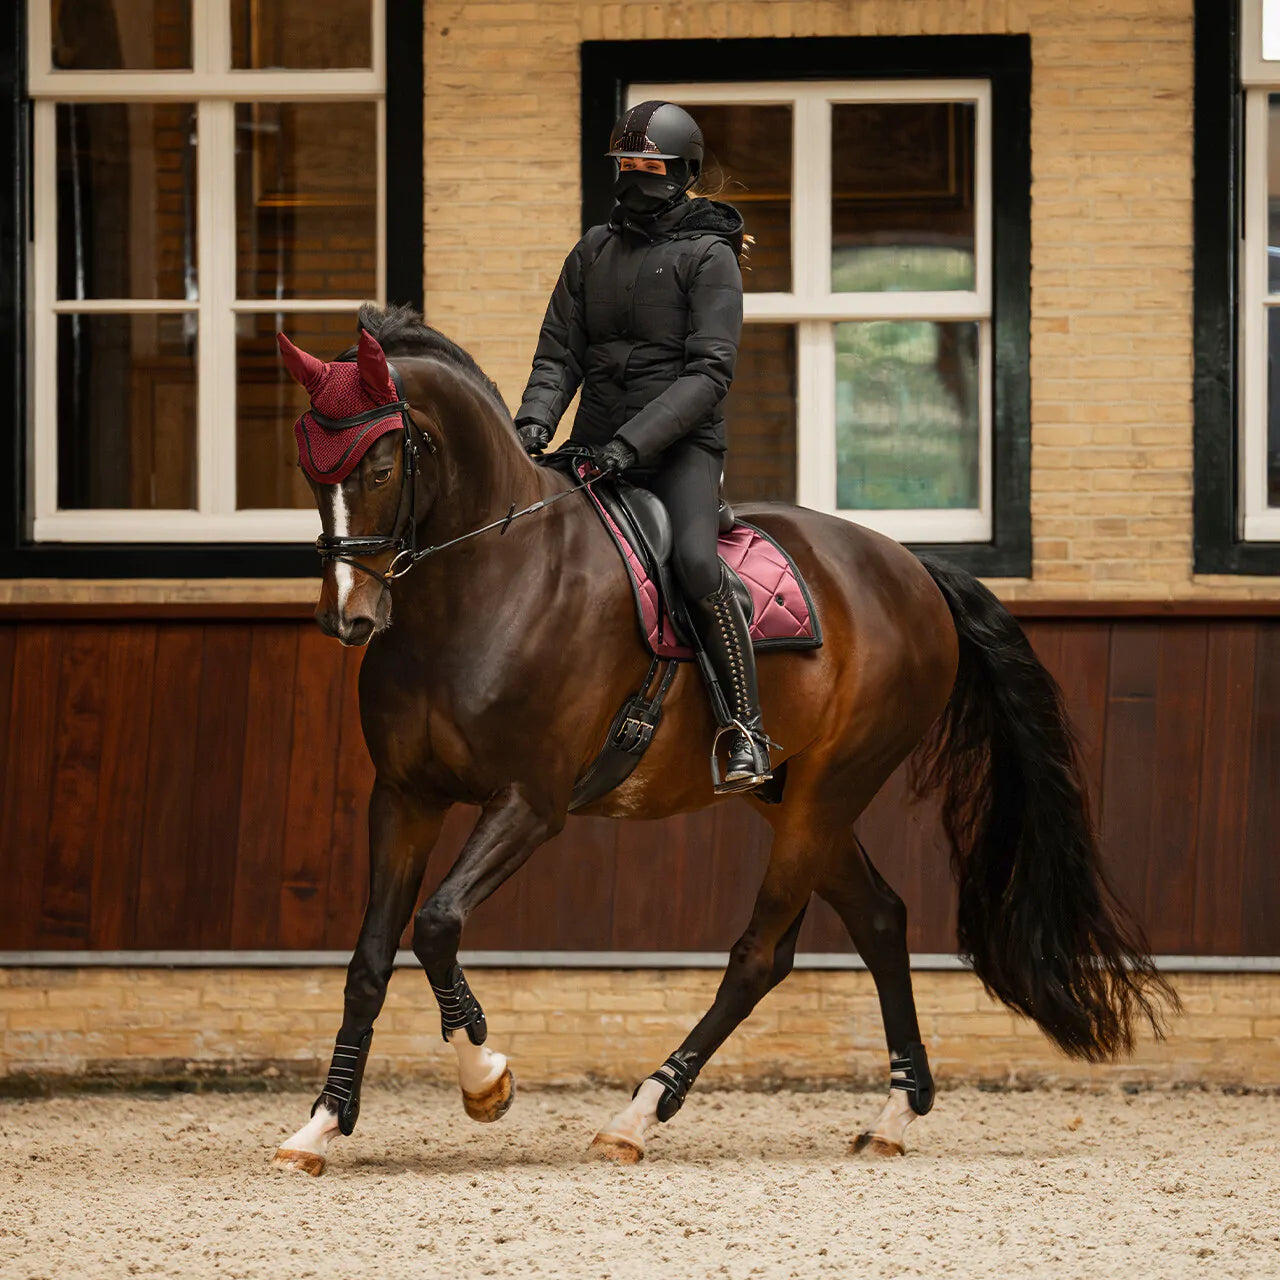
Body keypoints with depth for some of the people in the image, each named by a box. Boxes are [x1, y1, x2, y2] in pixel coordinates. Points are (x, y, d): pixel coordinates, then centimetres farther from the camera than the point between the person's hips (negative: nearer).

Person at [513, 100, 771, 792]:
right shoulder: (593, 252, 15)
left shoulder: (709, 257, -3)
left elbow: (708, 372, -12)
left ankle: (748, 733, -22)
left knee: (695, 562, -30)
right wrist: (536, 420, -9)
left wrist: (633, 442, -23)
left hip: (682, 445, -6)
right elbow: (558, 353, 13)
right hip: (597, 444, 6)